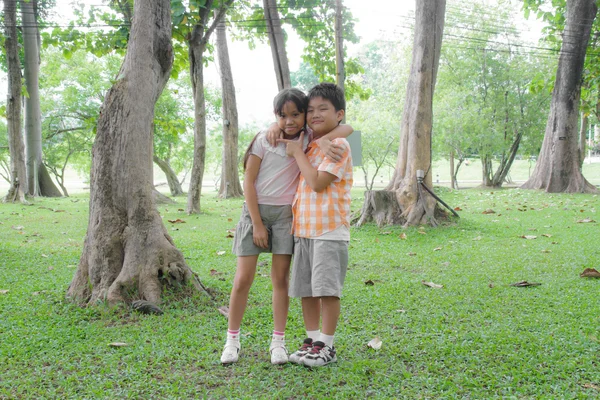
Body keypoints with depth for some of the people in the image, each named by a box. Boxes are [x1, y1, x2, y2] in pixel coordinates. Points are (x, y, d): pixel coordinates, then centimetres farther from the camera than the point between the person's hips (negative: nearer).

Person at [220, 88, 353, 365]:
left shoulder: (307, 139, 0)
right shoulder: (264, 140, -6)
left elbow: (347, 128, -8)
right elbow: (248, 182, -6)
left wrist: (323, 140, -27)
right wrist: (257, 224, -10)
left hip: (286, 214, 2)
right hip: (256, 210, -1)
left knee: (281, 278, 4)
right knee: (243, 279, -2)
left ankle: (278, 341, 14)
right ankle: (232, 339, 12)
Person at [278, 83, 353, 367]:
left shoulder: (338, 145, -8)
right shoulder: (308, 144, 15)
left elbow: (318, 182, -17)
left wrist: (297, 152, -8)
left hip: (329, 230, -8)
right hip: (303, 229, 8)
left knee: (327, 289, -4)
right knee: (305, 289, 11)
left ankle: (326, 346, 7)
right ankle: (312, 339, 23)